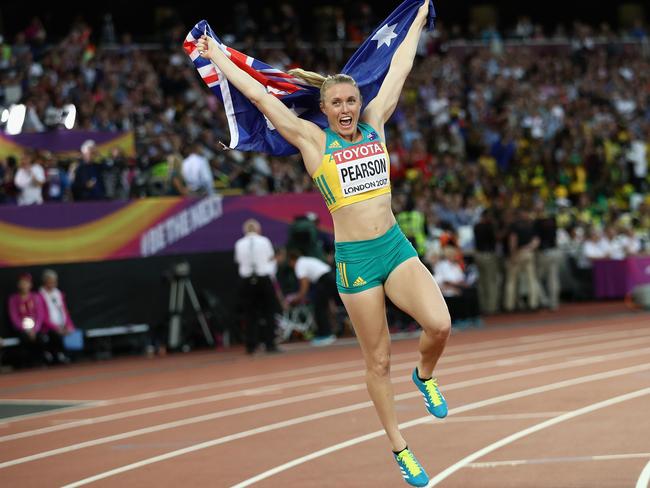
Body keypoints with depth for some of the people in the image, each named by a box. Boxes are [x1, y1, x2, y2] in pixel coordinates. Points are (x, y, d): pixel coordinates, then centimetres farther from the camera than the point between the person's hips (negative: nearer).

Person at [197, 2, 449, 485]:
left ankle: (425, 375, 14)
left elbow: (398, 69, 18)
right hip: (355, 260, -3)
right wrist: (216, 56, 2)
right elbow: (258, 94, -1)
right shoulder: (312, 139, -2)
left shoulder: (374, 122, 8)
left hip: (396, 246, 3)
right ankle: (399, 448, 17)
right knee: (378, 361, 3)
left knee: (440, 324, -19)